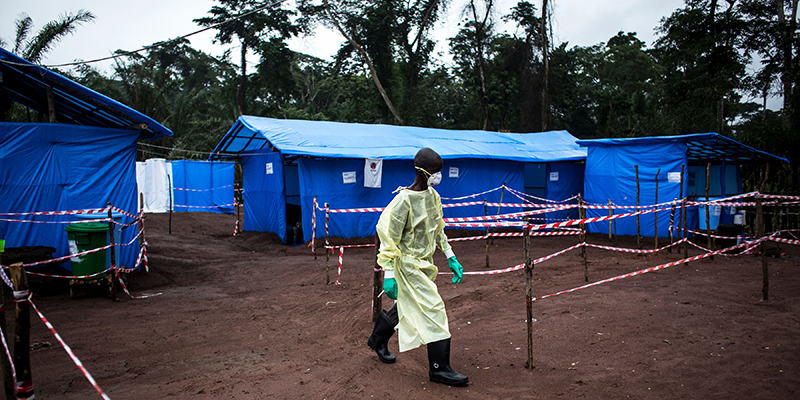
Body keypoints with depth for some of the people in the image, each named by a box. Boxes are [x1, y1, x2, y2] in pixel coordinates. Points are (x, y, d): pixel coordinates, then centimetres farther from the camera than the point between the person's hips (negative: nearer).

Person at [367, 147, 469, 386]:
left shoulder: (433, 195, 4)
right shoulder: (404, 200, -21)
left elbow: (437, 230, 16)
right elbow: (388, 236, -19)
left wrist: (451, 258, 14)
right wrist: (389, 275, -21)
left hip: (424, 264, 9)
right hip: (408, 264, -8)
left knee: (408, 306, 21)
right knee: (434, 310, -9)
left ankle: (377, 340, 44)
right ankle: (439, 369, 3)